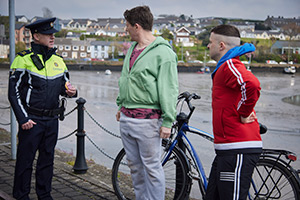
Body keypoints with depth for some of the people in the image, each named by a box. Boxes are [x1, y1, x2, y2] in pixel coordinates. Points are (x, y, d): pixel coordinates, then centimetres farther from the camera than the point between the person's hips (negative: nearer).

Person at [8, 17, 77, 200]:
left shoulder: (58, 60, 10)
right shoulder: (24, 59, -7)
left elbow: (63, 86, 20)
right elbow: (14, 93, -7)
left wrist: (71, 92, -5)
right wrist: (23, 119, -13)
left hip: (52, 120, 5)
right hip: (31, 120, -5)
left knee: (47, 158, 12)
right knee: (25, 159, 3)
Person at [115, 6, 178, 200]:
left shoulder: (163, 53, -12)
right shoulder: (132, 49, 14)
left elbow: (169, 89, -14)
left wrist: (167, 122, -16)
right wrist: (121, 105, 25)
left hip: (148, 120, -8)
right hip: (126, 118, 8)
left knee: (152, 167, 0)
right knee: (135, 166, 16)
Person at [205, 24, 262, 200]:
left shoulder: (230, 65, -13)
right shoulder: (225, 66, 22)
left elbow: (252, 84, -33)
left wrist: (243, 114, -20)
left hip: (238, 150, -11)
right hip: (227, 148, 11)